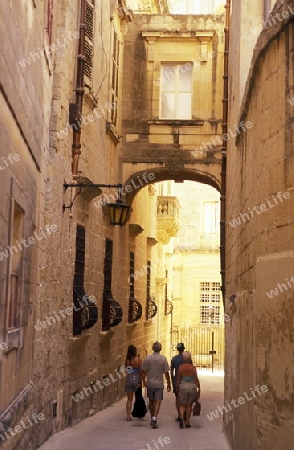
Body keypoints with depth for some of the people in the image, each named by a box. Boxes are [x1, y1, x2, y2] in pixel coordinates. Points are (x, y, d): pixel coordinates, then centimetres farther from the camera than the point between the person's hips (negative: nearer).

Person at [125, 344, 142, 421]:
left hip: (129, 379, 2)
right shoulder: (138, 360, -10)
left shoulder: (127, 361, -3)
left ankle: (128, 416, -1)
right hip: (136, 379, -2)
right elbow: (140, 371, -10)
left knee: (129, 399, 7)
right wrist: (140, 382, -5)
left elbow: (126, 370, 7)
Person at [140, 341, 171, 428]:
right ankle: (154, 418, -20)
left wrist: (144, 382, 12)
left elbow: (143, 372, -2)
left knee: (151, 402, 17)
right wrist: (169, 384, 5)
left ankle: (152, 418, 25)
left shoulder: (148, 358, -4)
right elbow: (166, 373, -6)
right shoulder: (163, 359, -7)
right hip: (159, 384, -2)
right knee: (158, 403, -1)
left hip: (150, 384, 2)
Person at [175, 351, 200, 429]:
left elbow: (178, 379, 0)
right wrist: (199, 388, 4)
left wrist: (176, 388, 12)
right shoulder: (193, 367, -2)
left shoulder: (180, 367, -3)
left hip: (183, 386, -1)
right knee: (189, 405, 13)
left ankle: (181, 417, -18)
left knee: (182, 404, 8)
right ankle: (187, 422, 13)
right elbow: (196, 379, -3)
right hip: (192, 386, 1)